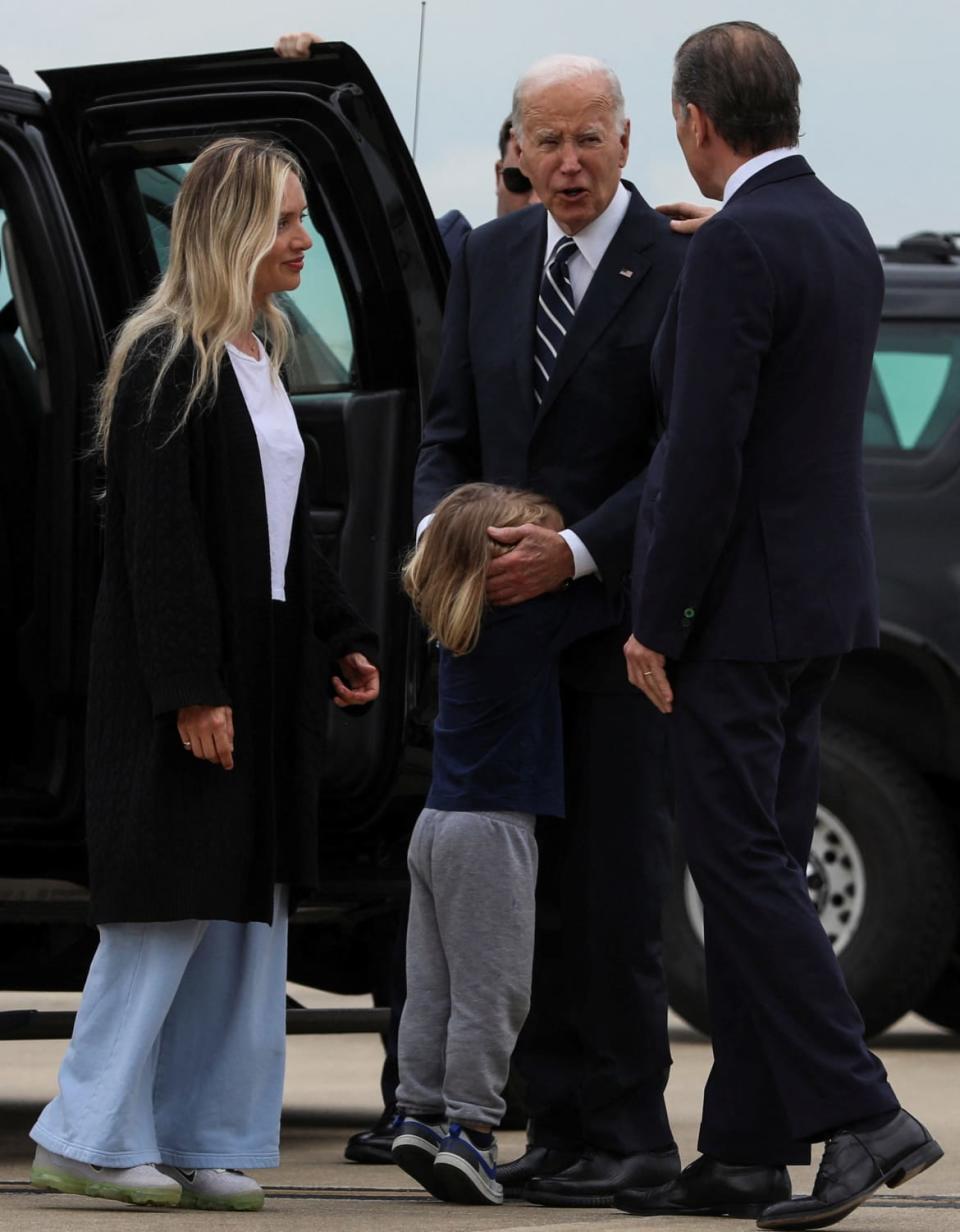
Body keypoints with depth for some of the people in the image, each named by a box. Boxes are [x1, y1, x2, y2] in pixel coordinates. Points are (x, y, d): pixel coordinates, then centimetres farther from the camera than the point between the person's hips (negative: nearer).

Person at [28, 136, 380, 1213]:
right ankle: (88, 1135, -1)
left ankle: (200, 1141, 12)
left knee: (246, 904, 8)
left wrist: (339, 638, 17)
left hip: (262, 667, 9)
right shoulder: (167, 361, -13)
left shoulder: (260, 356, 14)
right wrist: (191, 689, -22)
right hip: (183, 676, -9)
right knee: (174, 898, -7)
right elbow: (158, 537, -18)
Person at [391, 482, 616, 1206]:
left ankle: (420, 1114, 12)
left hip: (438, 824, 8)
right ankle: (468, 1126, -5)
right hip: (492, 829, -8)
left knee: (434, 985, 11)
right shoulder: (529, 624, -16)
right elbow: (609, 598, -13)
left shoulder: (460, 626, 7)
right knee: (489, 991, -4)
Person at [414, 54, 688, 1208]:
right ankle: (560, 1126, 13)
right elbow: (451, 428, 13)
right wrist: (437, 529, -7)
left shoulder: (678, 270, -8)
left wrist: (574, 552, -22)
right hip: (511, 615, 6)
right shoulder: (489, 260, 11)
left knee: (614, 884, -6)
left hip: (623, 617, -6)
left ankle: (630, 1133, 0)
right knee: (535, 884, 7)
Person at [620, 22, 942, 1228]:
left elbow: (707, 452, -20)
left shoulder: (737, 247, -17)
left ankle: (860, 1116, -13)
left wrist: (654, 622, -15)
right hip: (823, 592, 9)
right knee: (759, 868, 10)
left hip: (739, 606, -9)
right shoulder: (843, 234, 12)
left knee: (741, 865, -7)